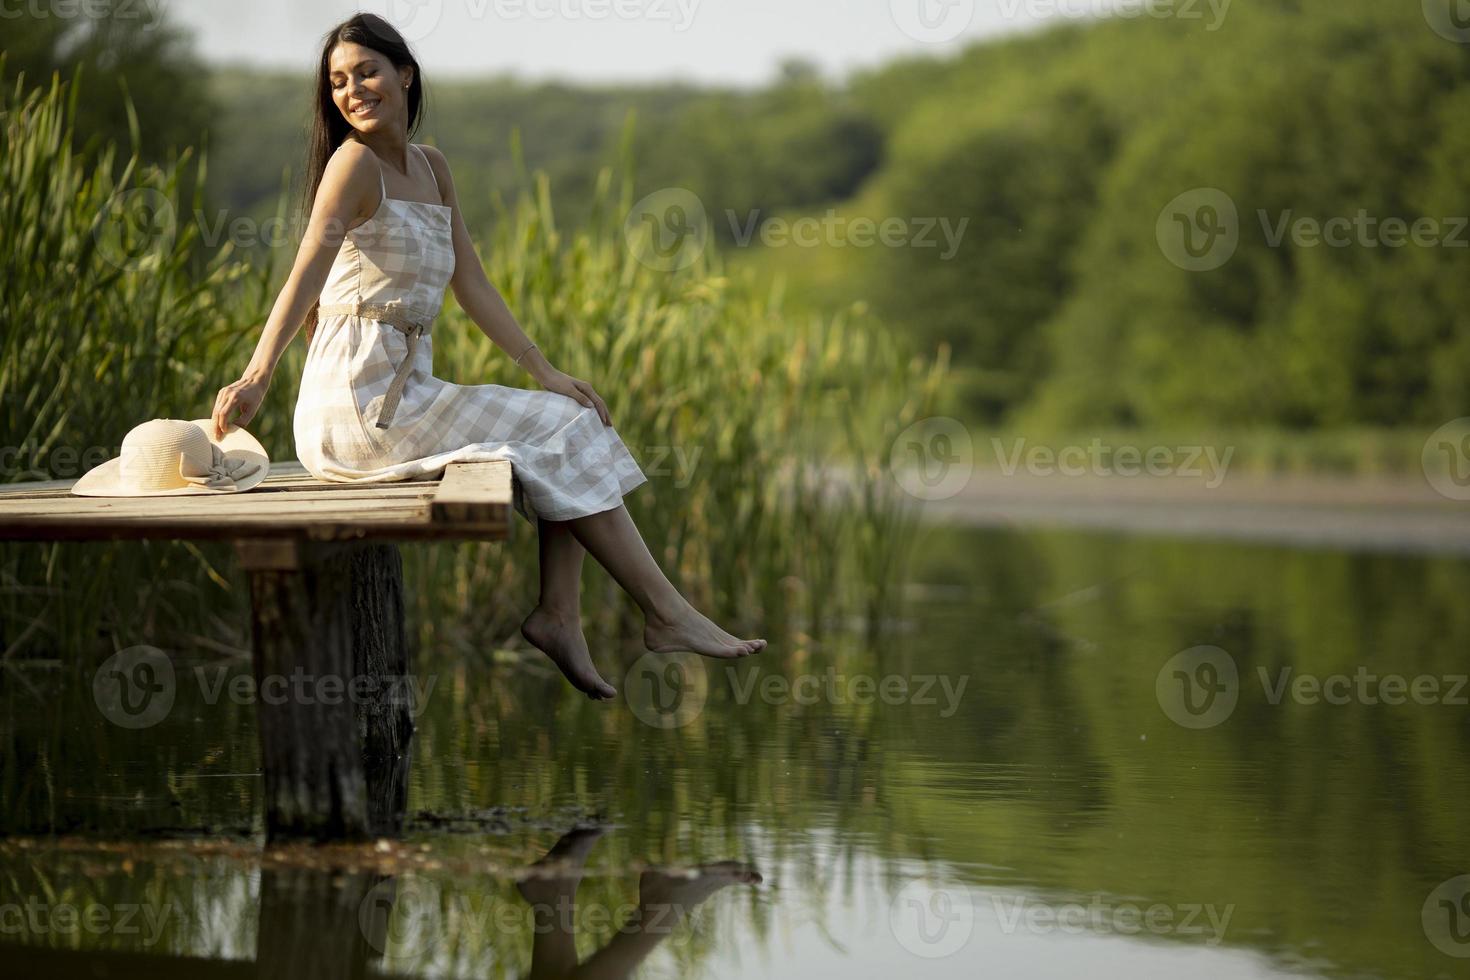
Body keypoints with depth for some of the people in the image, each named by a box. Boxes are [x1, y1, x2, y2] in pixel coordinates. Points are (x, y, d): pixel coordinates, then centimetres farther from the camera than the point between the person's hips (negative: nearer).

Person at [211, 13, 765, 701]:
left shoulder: (432, 169, 14)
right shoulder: (355, 163, -10)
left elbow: (472, 286, 14)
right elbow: (306, 277, -23)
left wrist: (545, 373, 7)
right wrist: (255, 378, -36)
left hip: (403, 392, 8)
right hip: (356, 402, -8)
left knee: (571, 418, 4)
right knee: (561, 434, -7)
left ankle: (558, 617, -6)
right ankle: (665, 614, -4)